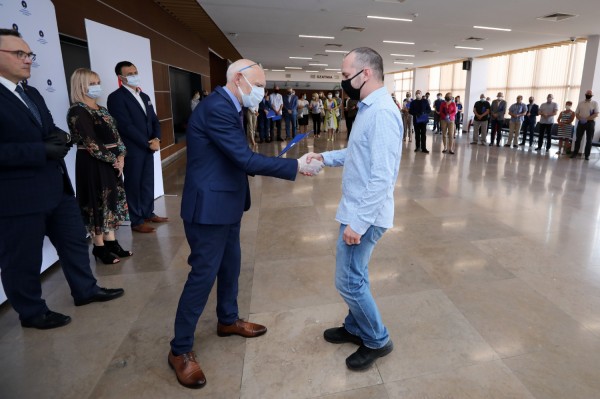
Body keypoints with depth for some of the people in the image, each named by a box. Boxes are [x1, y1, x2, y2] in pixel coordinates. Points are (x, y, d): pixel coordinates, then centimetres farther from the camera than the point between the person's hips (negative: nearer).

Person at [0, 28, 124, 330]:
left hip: (56, 187, 9)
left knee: (75, 242, 18)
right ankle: (32, 313, 28)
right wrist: (43, 150, -24)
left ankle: (85, 290, 37)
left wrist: (58, 138, -3)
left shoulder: (32, 93, 14)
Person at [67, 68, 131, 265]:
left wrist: (121, 156, -4)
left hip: (112, 162, 8)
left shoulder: (101, 109, 14)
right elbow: (91, 143, -18)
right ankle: (99, 247, 13)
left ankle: (111, 242, 22)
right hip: (92, 164, -8)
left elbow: (115, 135, 11)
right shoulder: (77, 111, -12)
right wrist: (113, 159, -13)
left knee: (111, 201, 12)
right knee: (98, 203, 0)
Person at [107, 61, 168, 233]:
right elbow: (126, 126, -16)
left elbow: (154, 120, 15)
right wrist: (148, 143, -14)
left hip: (148, 147, 7)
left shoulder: (144, 96, 16)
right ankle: (136, 221, 11)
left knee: (148, 183, 13)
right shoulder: (116, 97, -9)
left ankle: (148, 213, 26)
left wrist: (156, 139, -4)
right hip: (132, 150, -7)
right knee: (133, 185, 2)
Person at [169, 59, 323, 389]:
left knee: (230, 266, 21)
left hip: (224, 204, 10)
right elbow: (246, 159, -26)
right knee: (203, 275, 0)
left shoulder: (227, 106, 11)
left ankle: (228, 320, 42)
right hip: (209, 207, -10)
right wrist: (295, 165, -20)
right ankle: (180, 350, 18)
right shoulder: (217, 107, -22)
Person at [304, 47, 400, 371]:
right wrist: (325, 157, 10)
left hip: (364, 214, -10)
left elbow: (382, 176, -27)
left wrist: (358, 222, -26)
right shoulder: (369, 108, 10)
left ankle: (377, 340, 24)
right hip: (357, 209, 10)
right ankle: (356, 328, 41)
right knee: (355, 274, 21)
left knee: (348, 280, 2)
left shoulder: (382, 113, -22)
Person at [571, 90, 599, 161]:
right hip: (581, 122, 1)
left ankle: (587, 155, 6)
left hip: (590, 122, -1)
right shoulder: (580, 103, 10)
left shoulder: (595, 103, 4)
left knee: (589, 140, 1)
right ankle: (575, 153, 11)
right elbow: (576, 114, 8)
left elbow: (596, 114, -5)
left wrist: (586, 119, -18)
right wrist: (581, 119, -12)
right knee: (578, 138, 3)